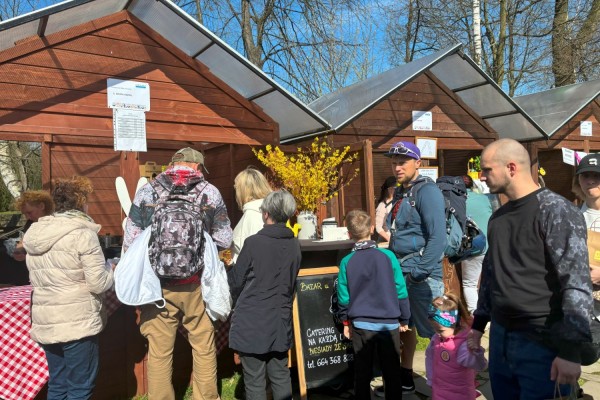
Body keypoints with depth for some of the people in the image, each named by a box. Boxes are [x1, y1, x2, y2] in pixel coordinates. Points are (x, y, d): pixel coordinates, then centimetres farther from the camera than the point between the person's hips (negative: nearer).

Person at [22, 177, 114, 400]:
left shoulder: (35, 233, 9)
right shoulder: (83, 234, -14)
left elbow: (37, 281, 14)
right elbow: (99, 283, -17)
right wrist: (112, 271, 4)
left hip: (45, 323, 7)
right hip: (77, 323, -7)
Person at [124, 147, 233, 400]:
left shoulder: (146, 192, -2)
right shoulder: (210, 192, -2)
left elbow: (130, 242, -2)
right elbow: (224, 241, -1)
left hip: (157, 285, 0)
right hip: (197, 285, 0)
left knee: (159, 351, 12)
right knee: (204, 347, 15)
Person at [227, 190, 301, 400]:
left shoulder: (254, 243, -16)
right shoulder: (295, 245, 0)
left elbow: (236, 281, -5)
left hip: (252, 323, -5)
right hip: (281, 321, 5)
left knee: (254, 381, 6)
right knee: (280, 376, 16)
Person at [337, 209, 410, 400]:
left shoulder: (346, 262, -7)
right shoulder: (387, 256, -10)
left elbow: (343, 297, 0)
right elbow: (401, 291, -6)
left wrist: (346, 321, 16)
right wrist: (404, 319, 8)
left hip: (360, 325, 1)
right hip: (389, 324, -1)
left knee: (362, 374, 14)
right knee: (392, 373, 13)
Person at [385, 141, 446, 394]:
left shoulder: (427, 191, -13)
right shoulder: (400, 193, 13)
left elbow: (438, 238, -20)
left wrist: (419, 273, -21)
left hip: (422, 275, -9)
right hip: (401, 273, 9)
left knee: (433, 331, 2)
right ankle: (405, 379, 33)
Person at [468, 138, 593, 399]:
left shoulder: (556, 211, -12)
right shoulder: (498, 217, 11)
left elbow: (577, 283, -18)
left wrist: (570, 350, -21)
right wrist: (479, 323, 17)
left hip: (543, 344, -7)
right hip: (500, 338, 7)